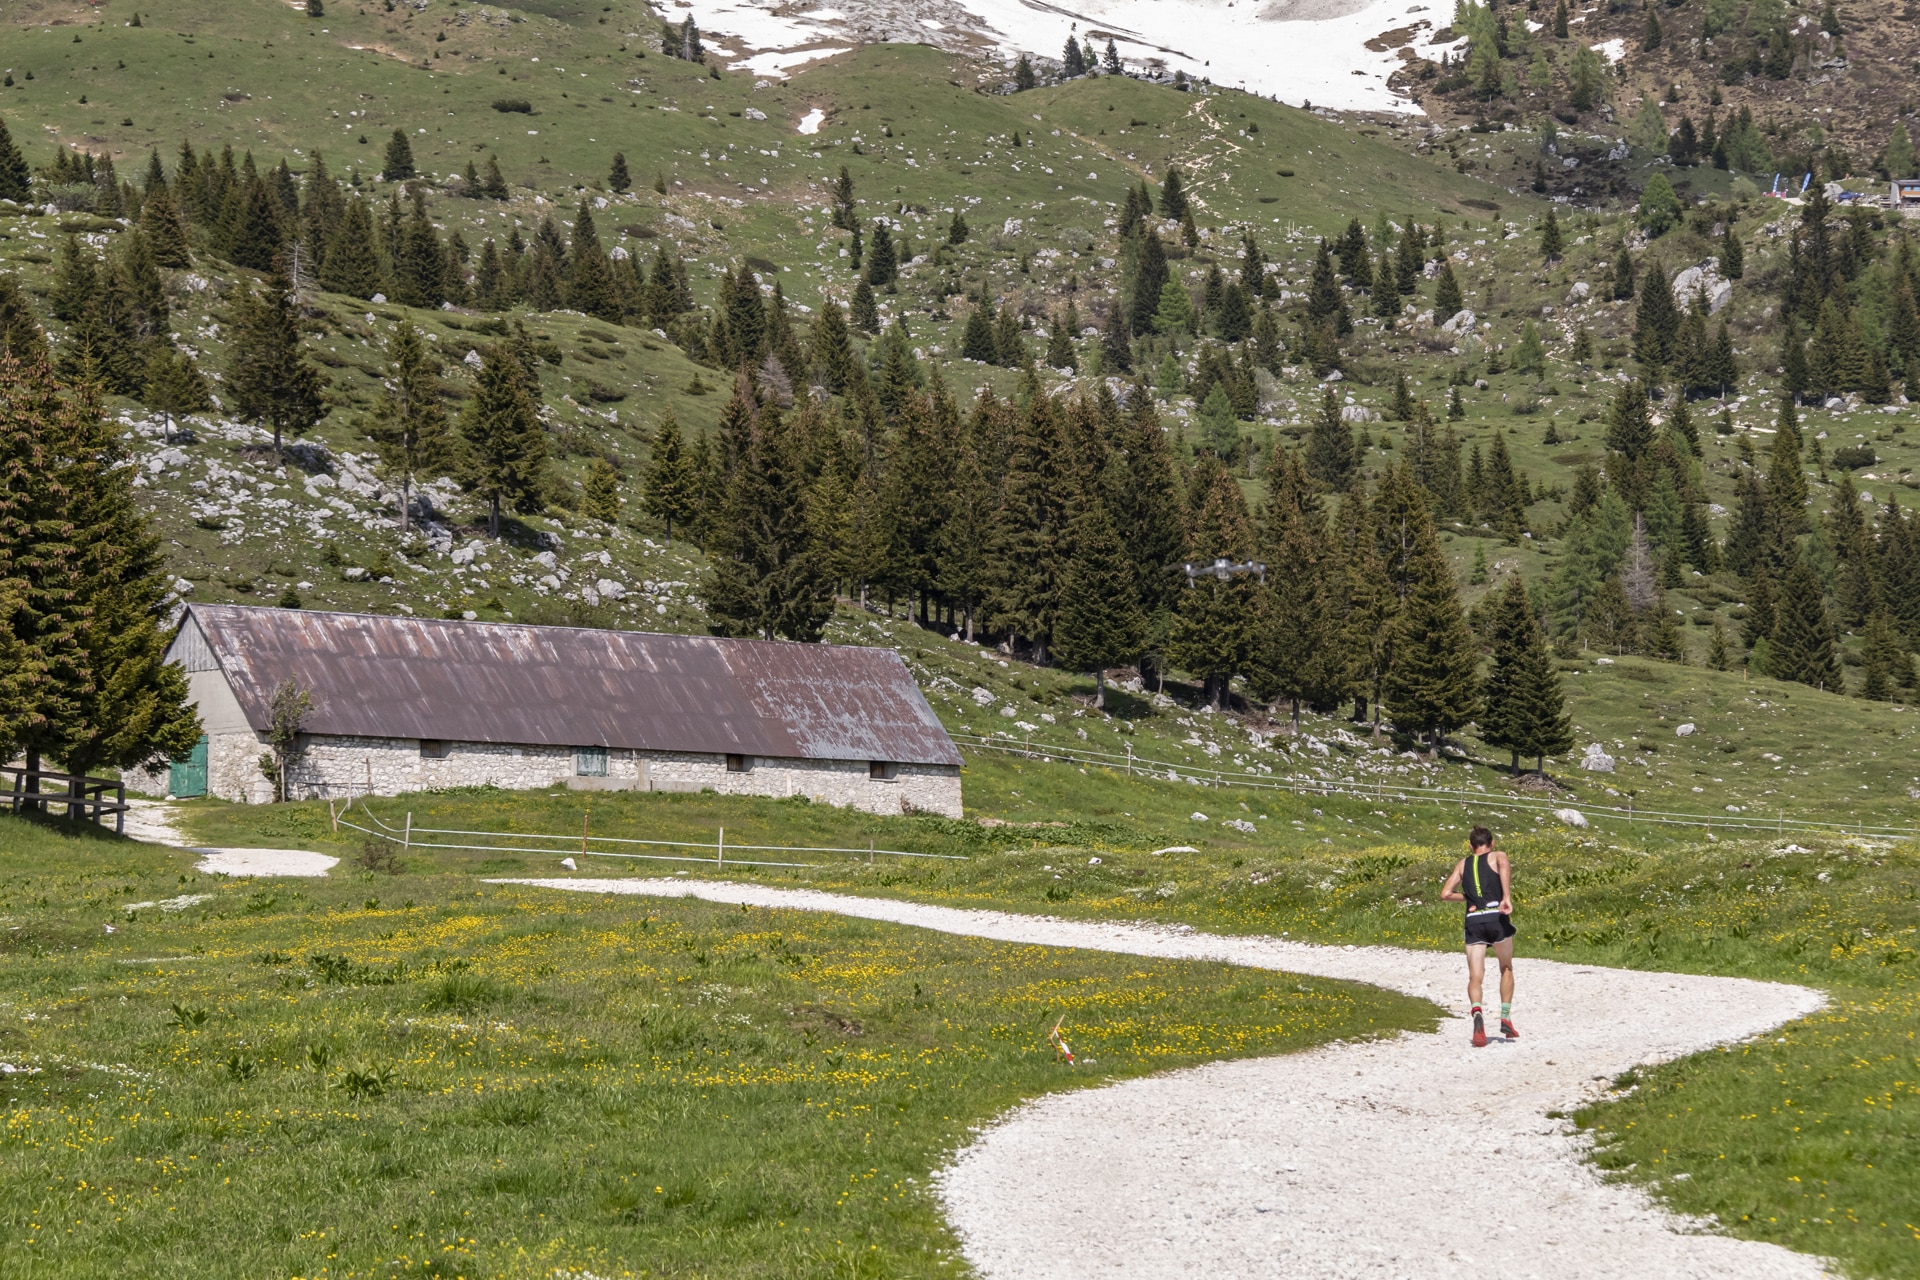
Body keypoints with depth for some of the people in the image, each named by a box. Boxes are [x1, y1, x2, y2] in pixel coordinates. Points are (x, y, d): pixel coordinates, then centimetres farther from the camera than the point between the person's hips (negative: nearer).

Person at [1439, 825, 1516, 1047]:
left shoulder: (1463, 864, 20)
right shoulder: (1497, 856, 11)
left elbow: (1446, 893, 12)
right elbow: (1504, 866, -15)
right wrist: (1507, 897, -22)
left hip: (1473, 921, 1)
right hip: (1497, 919, -1)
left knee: (1475, 977, -1)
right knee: (1506, 969, 22)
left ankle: (1477, 1014, -29)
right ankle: (1505, 1017, 15)